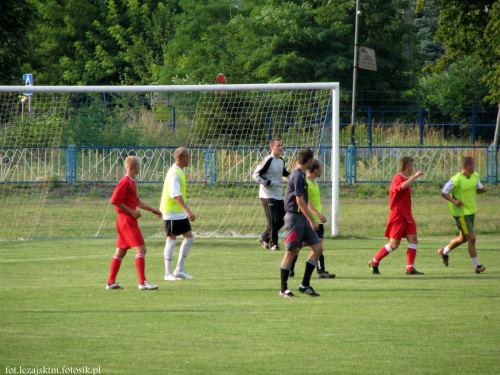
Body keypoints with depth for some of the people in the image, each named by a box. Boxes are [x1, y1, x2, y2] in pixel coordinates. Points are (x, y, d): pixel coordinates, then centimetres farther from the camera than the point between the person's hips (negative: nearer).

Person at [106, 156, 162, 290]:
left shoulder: (131, 182, 18)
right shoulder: (125, 182, -14)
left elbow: (136, 201, 28)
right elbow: (115, 201, -20)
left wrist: (152, 210, 26)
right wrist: (131, 212, -17)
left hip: (126, 220, 11)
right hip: (127, 220, -11)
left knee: (121, 252, 11)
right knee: (141, 250, -12)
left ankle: (111, 282, 13)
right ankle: (143, 283, -15)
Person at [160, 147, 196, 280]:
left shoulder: (178, 172, 14)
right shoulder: (175, 173, -17)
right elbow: (175, 194, -27)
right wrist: (188, 210, -34)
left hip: (180, 214, 10)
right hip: (172, 213, -10)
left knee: (189, 237, 8)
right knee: (171, 240, -5)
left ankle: (179, 270, 11)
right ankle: (168, 273, -1)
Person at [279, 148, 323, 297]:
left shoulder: (301, 175, 15)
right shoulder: (298, 176, -16)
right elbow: (299, 201, -20)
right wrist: (312, 221, -19)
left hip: (303, 218, 10)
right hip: (294, 217, -10)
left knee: (318, 248, 4)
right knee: (291, 252, -4)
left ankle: (305, 285, 7)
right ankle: (283, 289, 3)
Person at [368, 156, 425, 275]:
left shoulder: (405, 179, 19)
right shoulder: (398, 178, -13)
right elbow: (402, 187, -37)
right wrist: (415, 176, -37)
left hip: (407, 216, 9)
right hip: (398, 215, -9)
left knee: (413, 240, -5)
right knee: (394, 244, -5)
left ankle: (410, 268, -8)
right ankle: (374, 262, 11)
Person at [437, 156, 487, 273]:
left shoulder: (475, 176, 4)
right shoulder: (456, 180, -19)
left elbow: (478, 189, 17)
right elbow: (443, 192, -13)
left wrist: (482, 189, -7)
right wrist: (454, 200, -28)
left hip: (471, 211, 9)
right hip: (461, 213, -9)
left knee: (463, 238, 20)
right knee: (472, 238, -10)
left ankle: (444, 251, 42)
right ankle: (476, 266, -3)